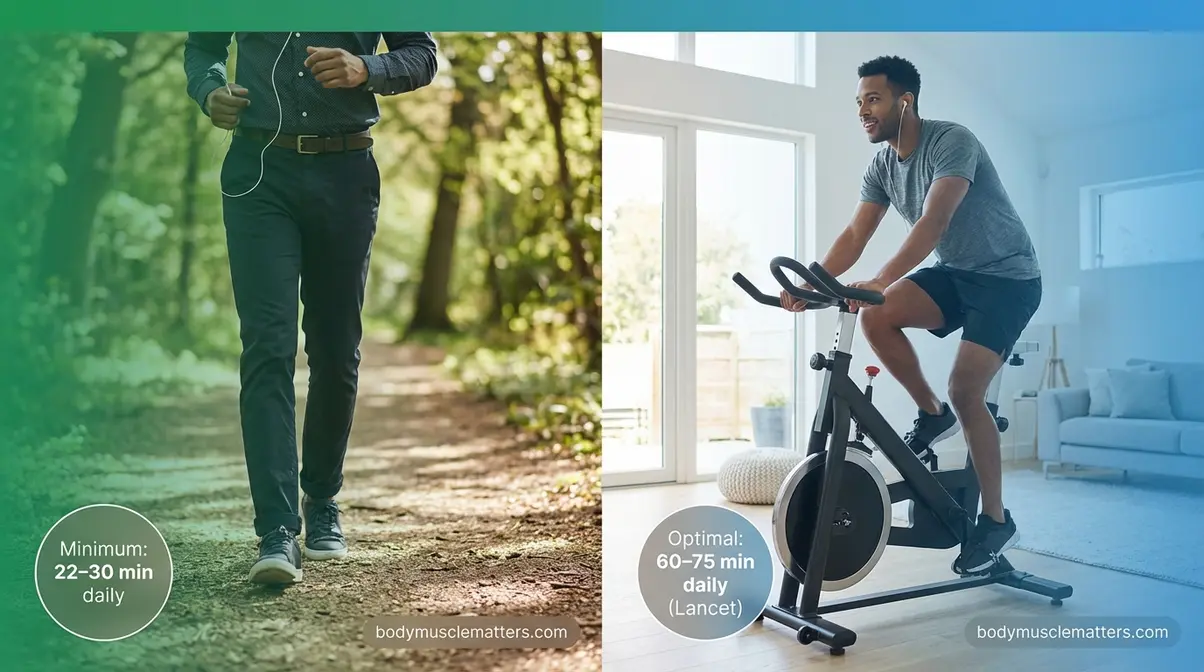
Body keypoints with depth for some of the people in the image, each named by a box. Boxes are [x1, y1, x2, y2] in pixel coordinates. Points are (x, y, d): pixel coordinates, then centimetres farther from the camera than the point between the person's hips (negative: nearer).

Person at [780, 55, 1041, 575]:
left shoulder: (952, 142, -21)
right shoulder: (881, 166, 1)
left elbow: (934, 221, -35)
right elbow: (855, 235, -7)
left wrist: (881, 281, -48)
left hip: (1007, 277, -6)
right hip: (954, 273, 7)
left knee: (965, 390, -17)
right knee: (875, 317, -19)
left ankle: (996, 520, -1)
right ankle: (932, 414, 3)